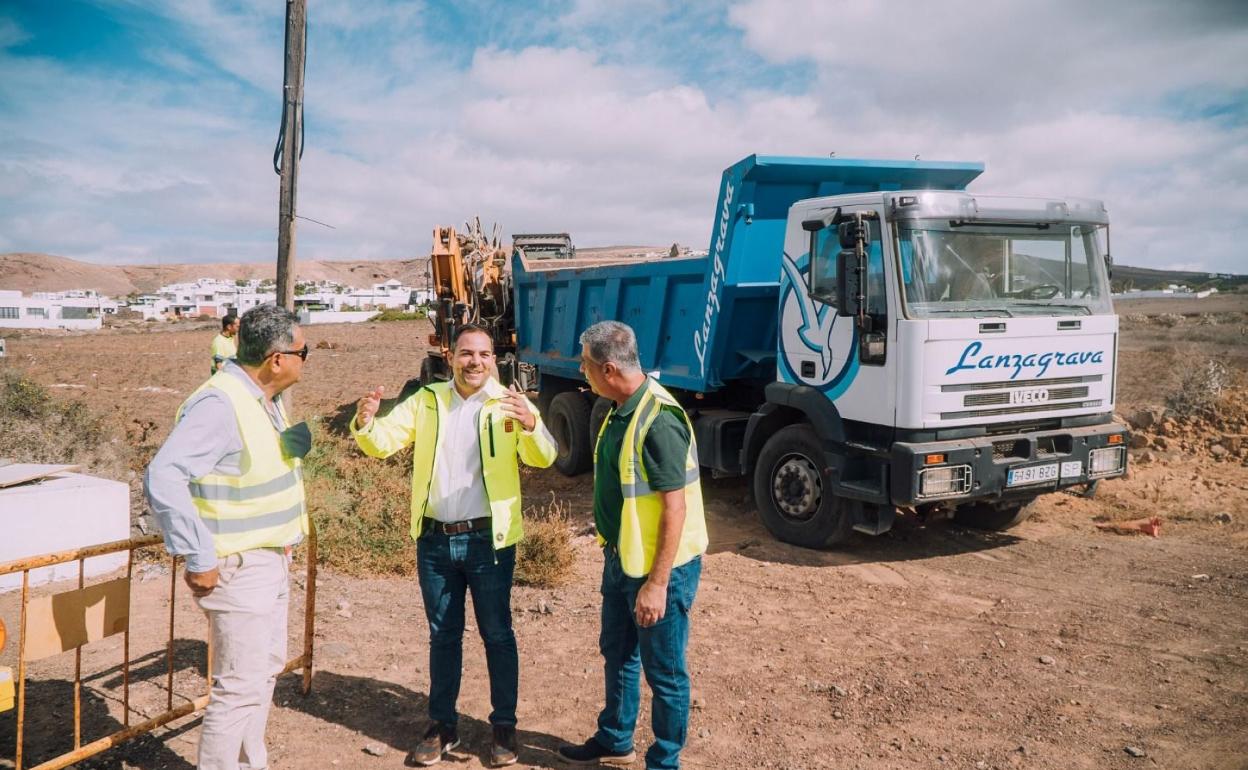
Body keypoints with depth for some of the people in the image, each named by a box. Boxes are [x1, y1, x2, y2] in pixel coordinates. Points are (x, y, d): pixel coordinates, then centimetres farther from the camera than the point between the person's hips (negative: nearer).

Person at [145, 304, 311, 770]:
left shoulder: (265, 398, 5)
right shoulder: (220, 404, -24)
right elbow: (163, 478, -30)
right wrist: (199, 560, -27)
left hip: (270, 559, 10)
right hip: (238, 569, -10)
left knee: (266, 668, 22)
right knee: (240, 687, -3)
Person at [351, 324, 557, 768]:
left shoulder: (509, 403, -7)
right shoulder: (426, 401, 3)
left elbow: (543, 457, -20)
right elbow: (382, 443, -2)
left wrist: (530, 425, -42)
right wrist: (365, 423, -25)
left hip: (488, 540, -3)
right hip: (435, 540, 3)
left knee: (497, 635, 9)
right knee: (443, 635, 15)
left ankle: (504, 726, 24)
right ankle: (442, 726, 29)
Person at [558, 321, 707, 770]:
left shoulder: (658, 420, -25)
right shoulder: (621, 410, 5)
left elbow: (675, 507, -25)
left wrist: (657, 583, -23)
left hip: (659, 568, -10)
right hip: (621, 559, 10)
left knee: (664, 672, 7)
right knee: (617, 654, 24)